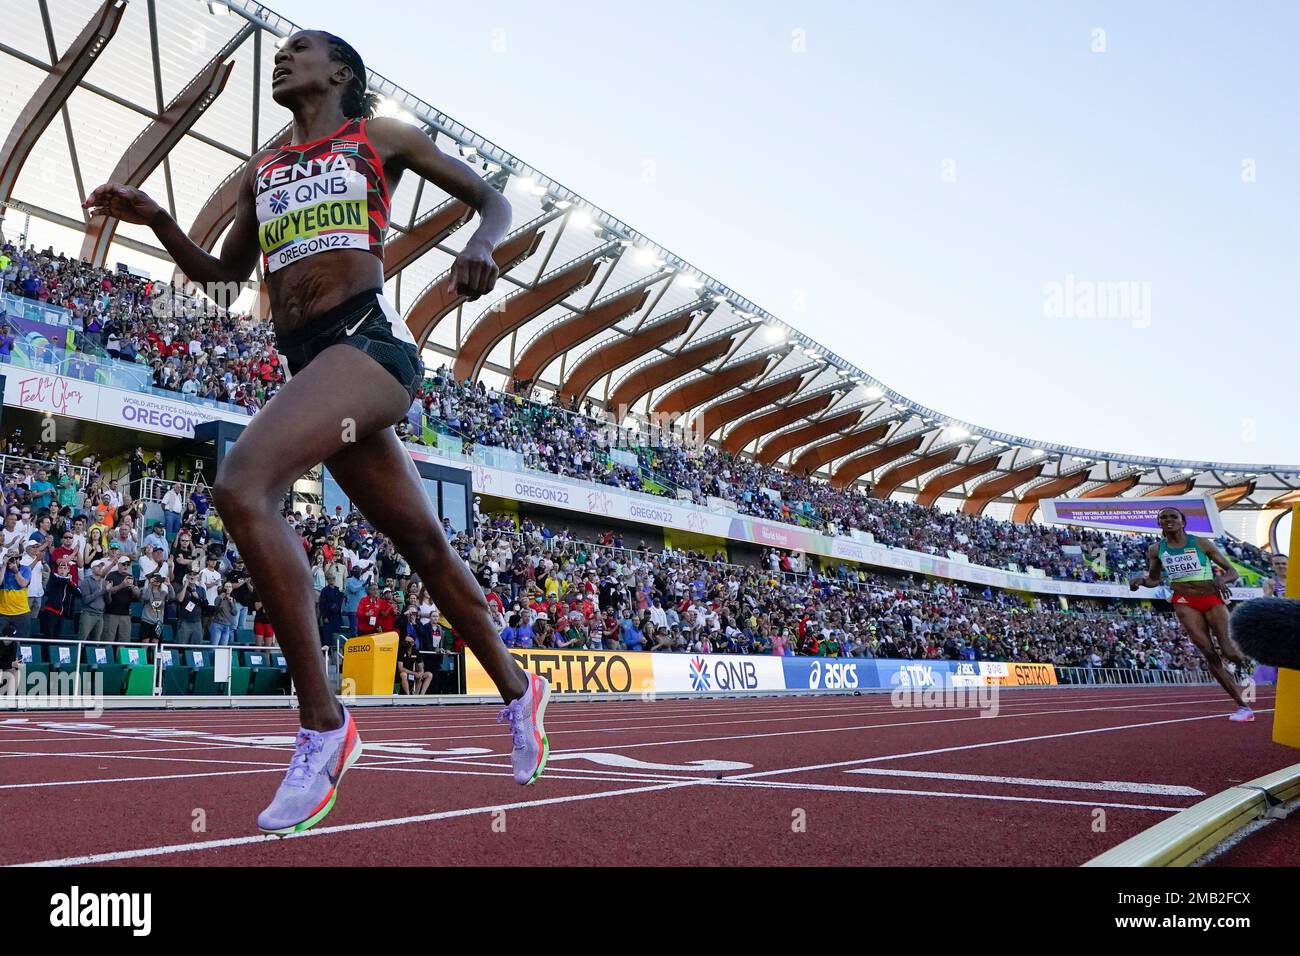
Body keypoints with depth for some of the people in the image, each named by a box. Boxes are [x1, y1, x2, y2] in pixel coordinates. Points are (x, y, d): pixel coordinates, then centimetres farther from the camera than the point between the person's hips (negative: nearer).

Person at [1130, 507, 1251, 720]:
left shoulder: (1202, 543, -3)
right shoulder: (1156, 549, 3)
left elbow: (1232, 571, 0)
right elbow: (1154, 580, 16)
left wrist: (1222, 579, -23)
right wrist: (1141, 580, -7)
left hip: (1212, 598, -1)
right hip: (1185, 603, 1)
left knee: (1229, 652, -11)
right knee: (1210, 655, -9)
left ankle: (1239, 649, 30)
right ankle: (1243, 706, -1)